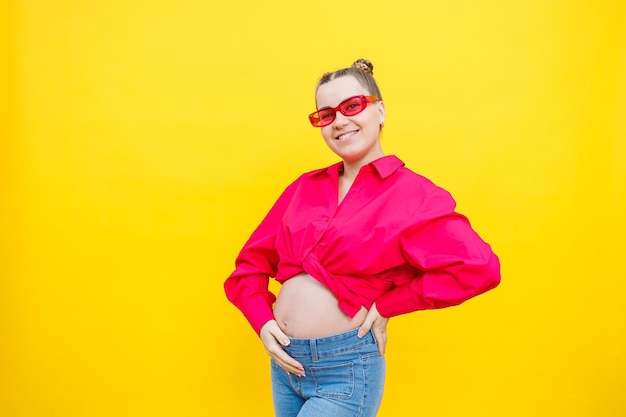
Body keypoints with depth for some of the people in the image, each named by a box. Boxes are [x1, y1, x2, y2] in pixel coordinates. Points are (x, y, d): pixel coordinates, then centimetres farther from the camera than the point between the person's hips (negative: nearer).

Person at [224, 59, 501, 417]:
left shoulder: (411, 194, -9)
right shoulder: (306, 187, 5)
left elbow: (478, 267, -22)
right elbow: (252, 262, 9)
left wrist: (387, 305, -16)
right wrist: (262, 320, -6)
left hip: (347, 369, -5)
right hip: (284, 359, 5)